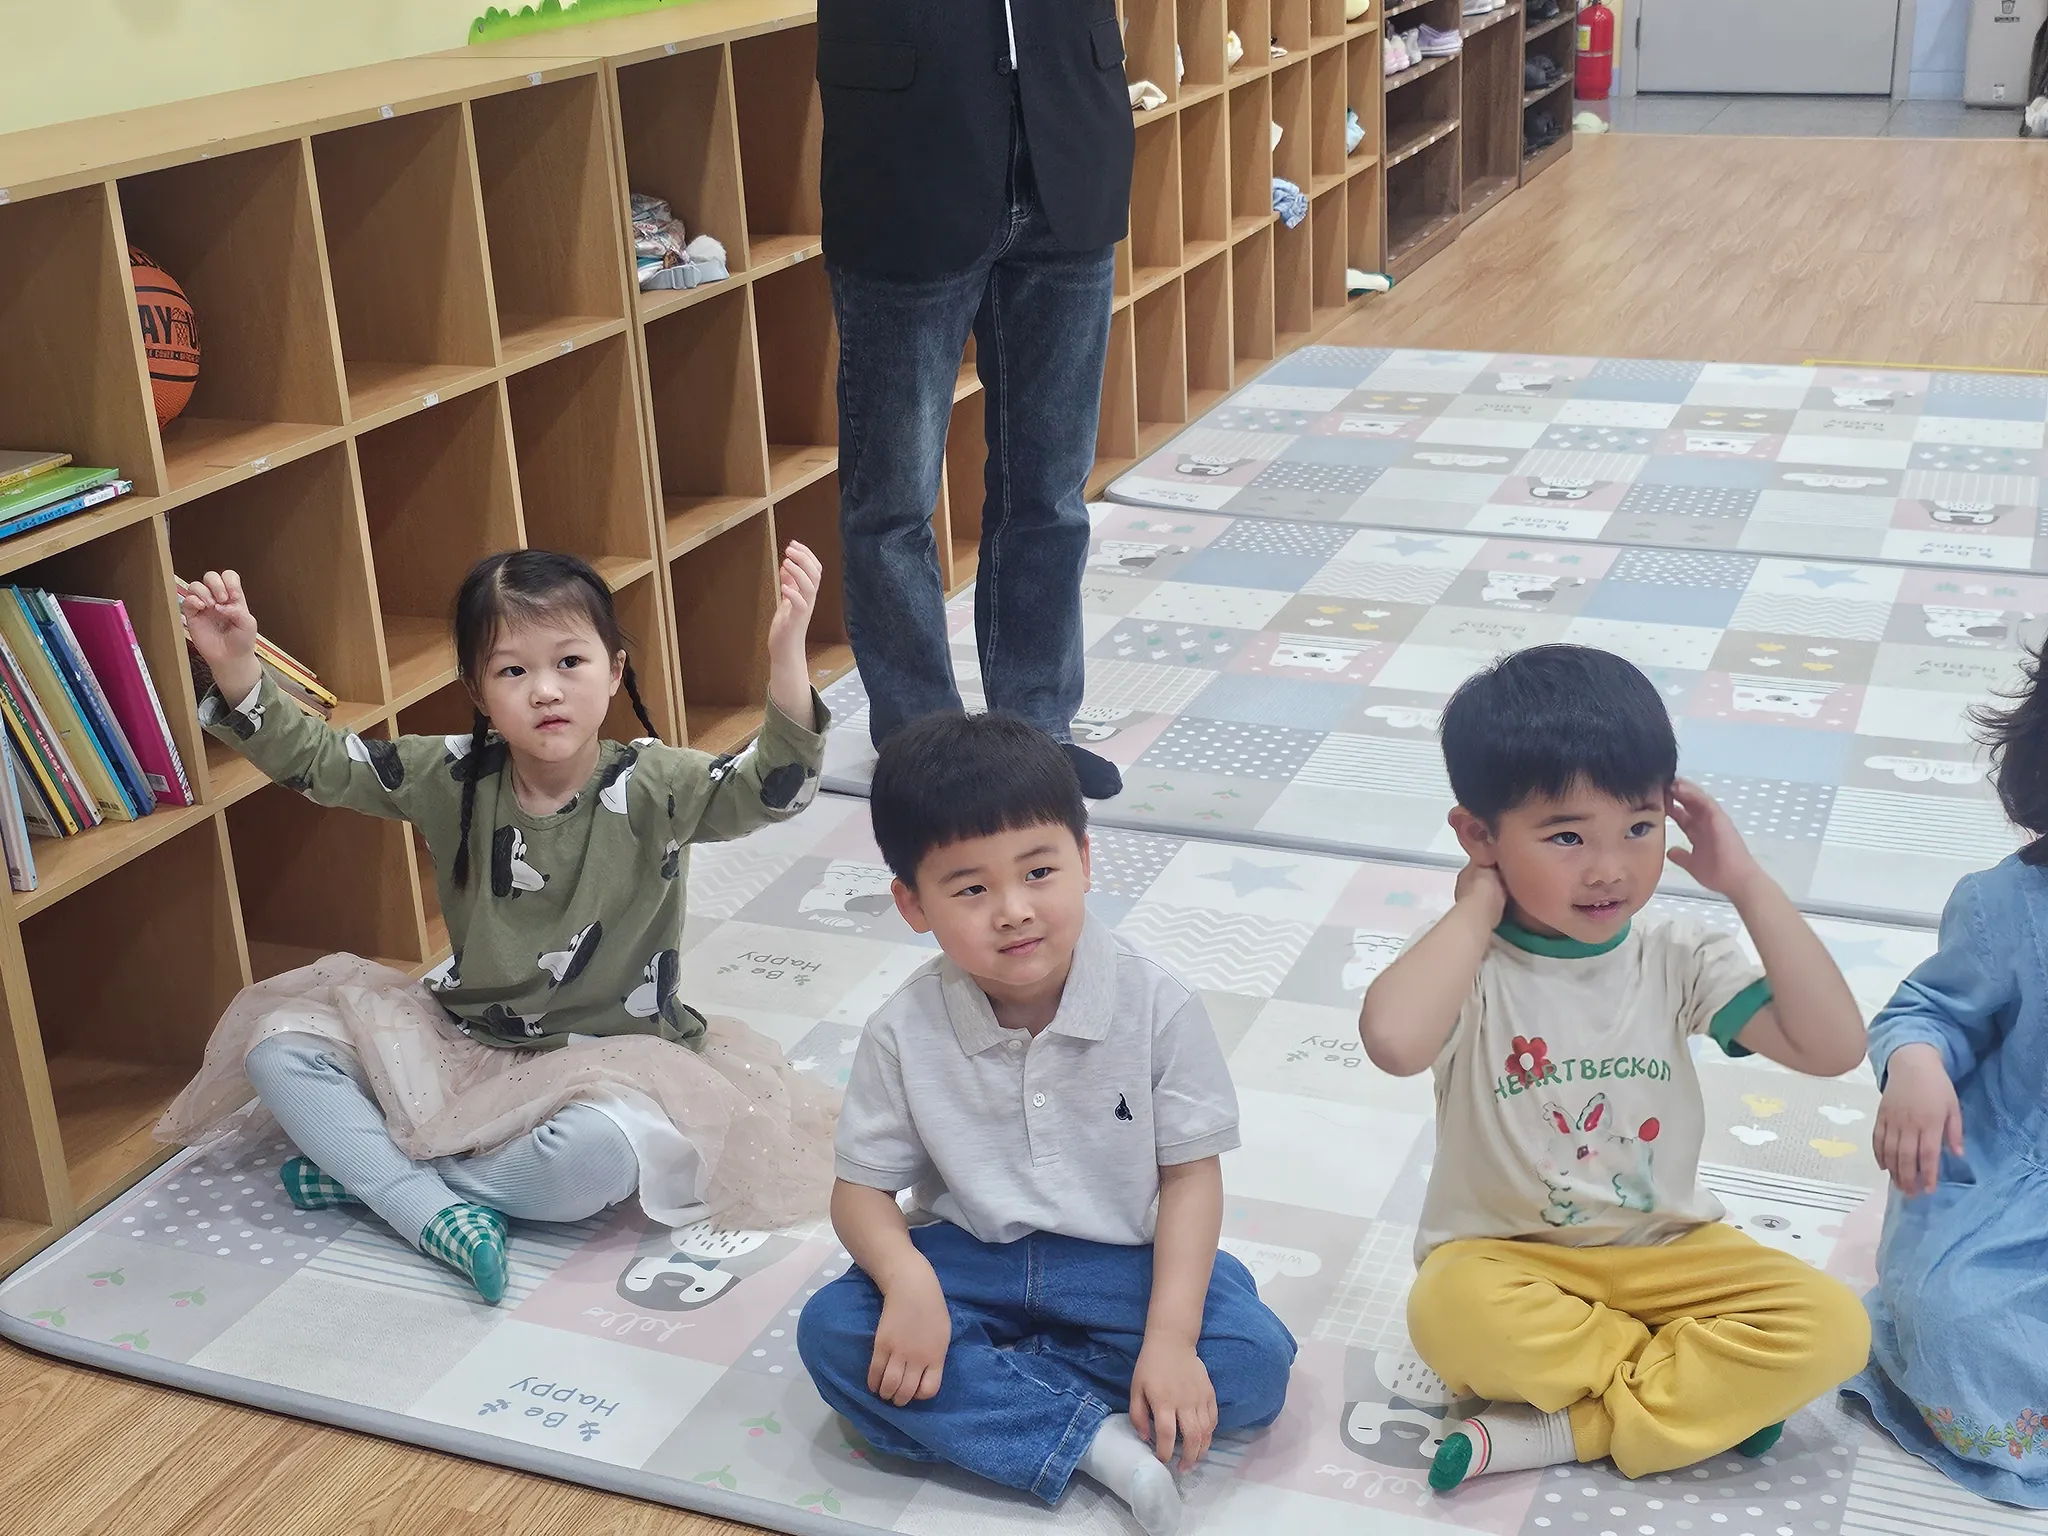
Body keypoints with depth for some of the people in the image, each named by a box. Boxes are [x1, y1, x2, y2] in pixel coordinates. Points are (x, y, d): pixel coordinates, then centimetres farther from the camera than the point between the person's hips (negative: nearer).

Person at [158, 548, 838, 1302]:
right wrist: (236, 667, -23)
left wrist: (785, 652, -49)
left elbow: (772, 787, -31)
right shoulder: (452, 778, -5)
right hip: (463, 1043, 4)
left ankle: (373, 1174, -14)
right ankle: (439, 1214, -23)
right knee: (278, 1041, -10)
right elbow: (311, 758, -5)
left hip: (605, 1058, -4)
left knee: (602, 1150, -38)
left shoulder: (653, 788, -15)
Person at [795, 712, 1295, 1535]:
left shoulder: (1157, 1005, -14)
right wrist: (907, 1280, -28)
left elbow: (1191, 1172, -10)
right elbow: (862, 1187, -5)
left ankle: (984, 1387, -17)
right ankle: (1096, 1438, -26)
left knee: (1255, 1360, -25)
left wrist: (1171, 1337, -22)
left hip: (1123, 1264, -1)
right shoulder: (905, 1033, -10)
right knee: (832, 1332, -25)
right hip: (967, 1259, 1)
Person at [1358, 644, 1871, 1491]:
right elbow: (1394, 1039, -39)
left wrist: (1747, 883, -13)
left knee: (1829, 1327, -20)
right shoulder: (1470, 963, -15)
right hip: (1506, 1255, -3)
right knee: (1452, 1312, -37)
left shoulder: (1679, 960, -3)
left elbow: (1833, 1046, -13)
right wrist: (1479, 905, -24)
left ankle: (1561, 1428, -20)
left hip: (1665, 1252, 4)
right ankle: (1702, 1388, -16)